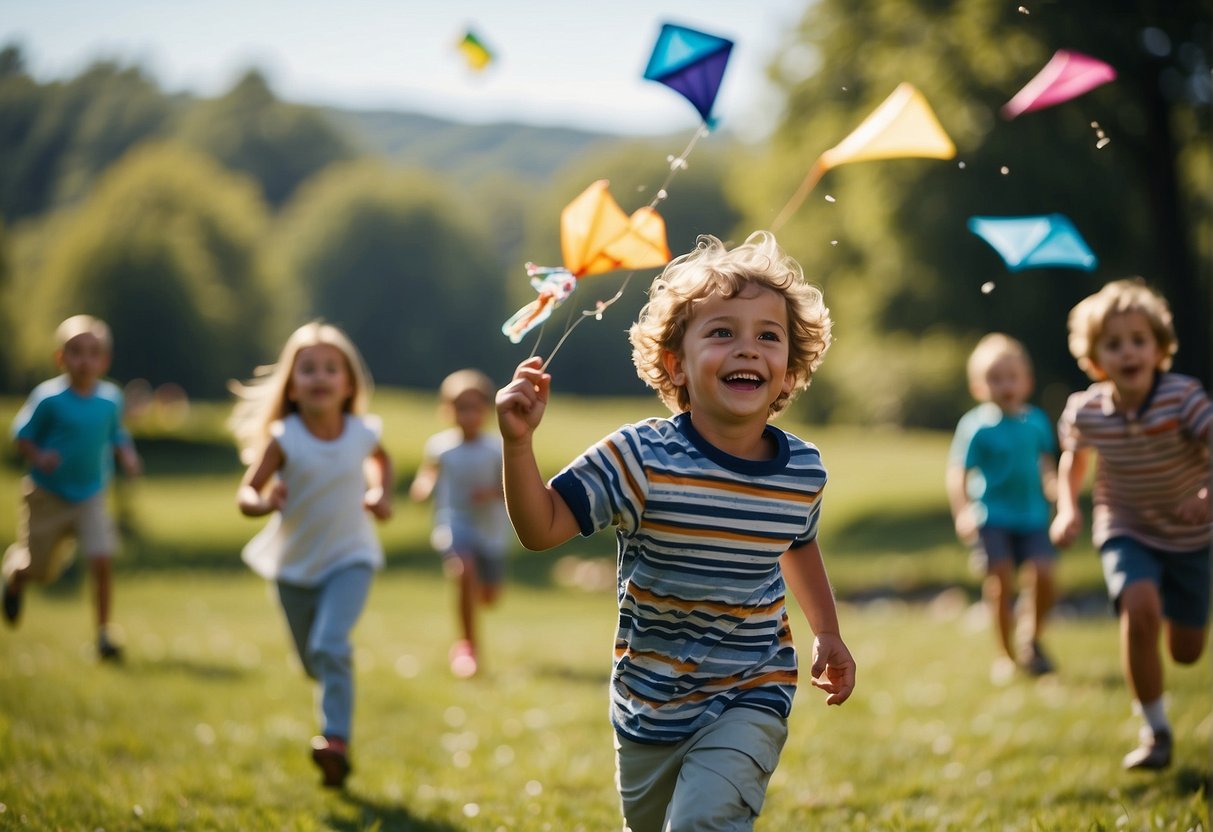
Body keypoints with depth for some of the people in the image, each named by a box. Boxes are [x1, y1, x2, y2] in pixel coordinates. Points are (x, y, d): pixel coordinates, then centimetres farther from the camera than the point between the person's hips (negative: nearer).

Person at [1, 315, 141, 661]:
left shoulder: (111, 398, -5)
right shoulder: (48, 397, -16)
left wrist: (126, 454, -8)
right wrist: (38, 457, -26)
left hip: (91, 497, 2)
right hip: (47, 496, -2)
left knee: (102, 562, -15)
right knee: (41, 571, 12)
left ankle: (104, 633, -3)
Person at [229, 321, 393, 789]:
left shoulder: (362, 433, -9)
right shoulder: (283, 440, -17)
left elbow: (380, 458, 17)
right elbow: (245, 495, -23)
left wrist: (382, 494, 0)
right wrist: (264, 502, -45)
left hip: (349, 558, -1)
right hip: (295, 564, 1)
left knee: (330, 647, -24)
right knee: (313, 661, 16)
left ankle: (336, 740, -20)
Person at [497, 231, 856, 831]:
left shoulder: (803, 471, -7)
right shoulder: (639, 459, -17)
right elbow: (541, 528, -19)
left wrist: (828, 635, 15)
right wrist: (518, 444, -32)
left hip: (751, 697, 0)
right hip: (650, 702, 0)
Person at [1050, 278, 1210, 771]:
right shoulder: (1085, 411, -15)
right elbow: (1074, 457, 7)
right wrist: (1067, 508, -8)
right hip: (1126, 532, 0)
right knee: (1141, 610, -29)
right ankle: (1155, 731, -12)